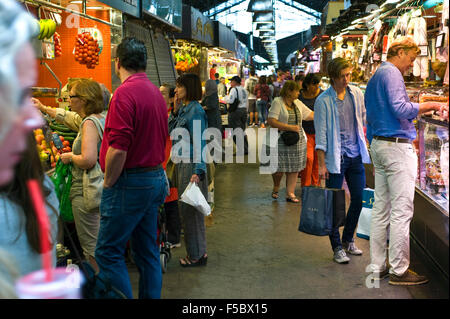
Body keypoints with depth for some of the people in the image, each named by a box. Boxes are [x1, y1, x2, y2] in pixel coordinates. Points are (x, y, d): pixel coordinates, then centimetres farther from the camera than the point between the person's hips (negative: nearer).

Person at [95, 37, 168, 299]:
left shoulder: (125, 93, -16)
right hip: (155, 178, 9)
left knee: (108, 252, 0)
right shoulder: (157, 93, 11)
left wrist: (108, 184, -10)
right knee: (147, 251, 15)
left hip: (130, 182, -9)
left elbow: (118, 149, -22)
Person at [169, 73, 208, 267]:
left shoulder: (195, 110, -14)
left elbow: (199, 143, -18)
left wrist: (198, 171, -24)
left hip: (190, 165, -10)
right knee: (187, 209, 15)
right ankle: (197, 252, 26)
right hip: (181, 164, 10)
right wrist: (175, 111, 7)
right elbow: (170, 132, 16)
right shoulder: (184, 109, 13)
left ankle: (197, 255, 11)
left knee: (190, 210, -1)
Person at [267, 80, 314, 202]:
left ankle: (290, 193, 13)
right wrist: (290, 127, -19)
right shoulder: (277, 102, -9)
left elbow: (310, 115, 20)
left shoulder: (297, 103, 12)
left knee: (294, 168, 4)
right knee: (279, 168, -2)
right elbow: (271, 121, -18)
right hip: (281, 141, -6)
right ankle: (276, 188, 26)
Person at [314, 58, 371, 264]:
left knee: (358, 199, 9)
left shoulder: (357, 94, 6)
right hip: (335, 158, -5)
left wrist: (368, 149, 14)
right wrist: (322, 164, -12)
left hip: (356, 155, 5)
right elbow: (320, 134, -9)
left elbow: (364, 121, 16)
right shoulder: (323, 101, -8)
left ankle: (348, 240, 27)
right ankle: (337, 247, 10)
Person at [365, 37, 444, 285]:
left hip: (378, 144, 10)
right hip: (396, 146, -10)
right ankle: (399, 270, 0)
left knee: (381, 209, 10)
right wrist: (428, 105, -11)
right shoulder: (391, 73, -9)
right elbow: (400, 108, -22)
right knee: (401, 211, -5)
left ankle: (377, 266, 15)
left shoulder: (374, 78, 21)